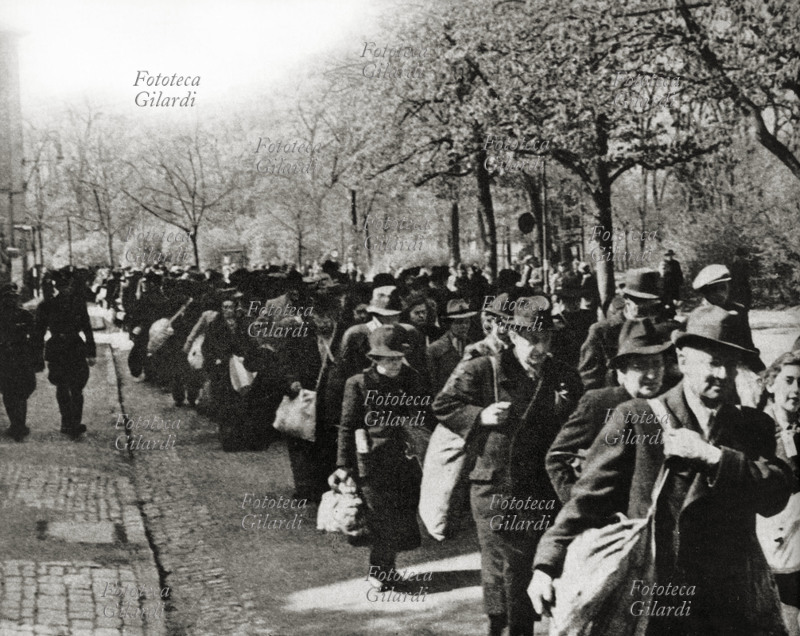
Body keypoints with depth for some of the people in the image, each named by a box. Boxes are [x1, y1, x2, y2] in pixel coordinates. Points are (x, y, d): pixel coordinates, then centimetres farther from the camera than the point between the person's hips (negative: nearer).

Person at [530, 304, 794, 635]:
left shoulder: (754, 425, 8)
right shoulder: (635, 418, -2)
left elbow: (777, 494, -6)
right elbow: (590, 496, -5)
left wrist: (710, 455, -16)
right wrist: (546, 565, -13)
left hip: (739, 606, 3)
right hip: (653, 603, -3)